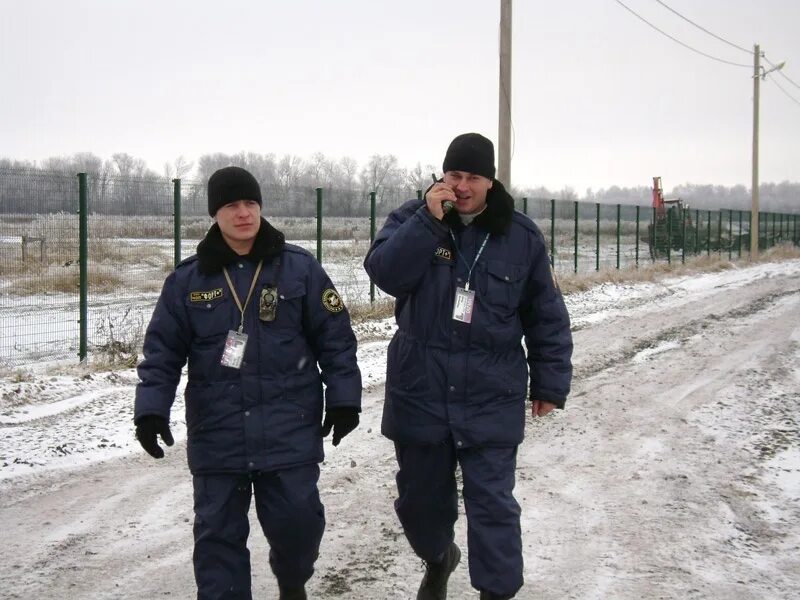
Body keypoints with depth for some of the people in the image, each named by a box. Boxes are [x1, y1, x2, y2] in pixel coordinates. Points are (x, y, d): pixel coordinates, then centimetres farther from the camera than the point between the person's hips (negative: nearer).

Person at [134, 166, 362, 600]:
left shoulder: (299, 268, 0)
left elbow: (335, 337, 3)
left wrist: (343, 398, -2)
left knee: (297, 521, 2)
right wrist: (151, 410, -5)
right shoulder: (187, 279, 3)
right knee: (218, 532, 5)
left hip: (290, 430, -1)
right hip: (216, 433, 1)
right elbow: (163, 351, 5)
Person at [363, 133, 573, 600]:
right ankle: (438, 558, 47)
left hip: (491, 402, -2)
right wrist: (429, 220, -24)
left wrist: (550, 384, 3)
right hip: (420, 394, 2)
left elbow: (548, 318, 4)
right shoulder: (413, 219, -1)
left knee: (493, 504, -3)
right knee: (420, 496, 18)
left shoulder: (522, 236, -2)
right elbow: (384, 273, -18)